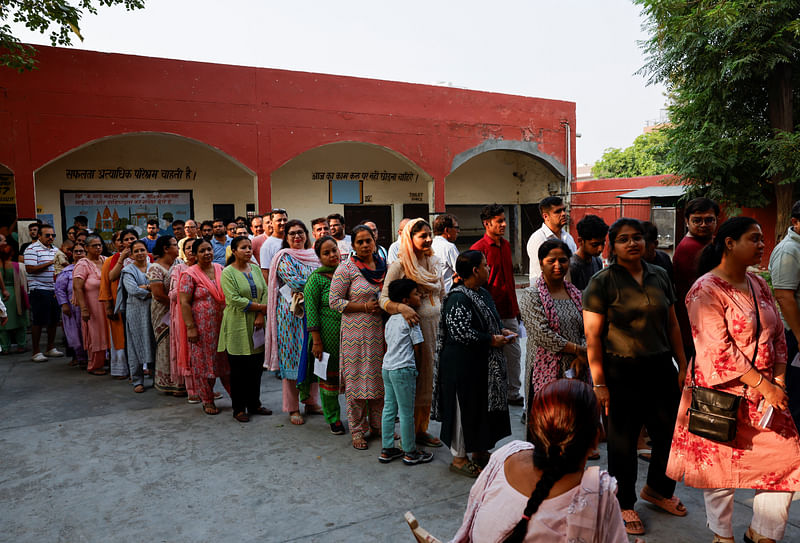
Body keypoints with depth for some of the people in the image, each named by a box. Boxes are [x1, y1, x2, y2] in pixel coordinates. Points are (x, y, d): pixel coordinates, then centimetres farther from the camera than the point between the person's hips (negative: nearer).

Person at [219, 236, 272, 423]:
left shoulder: (256, 269, 12)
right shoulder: (227, 272, -6)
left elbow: (265, 293, 6)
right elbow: (234, 299, -16)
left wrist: (261, 316, -8)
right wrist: (261, 307, -15)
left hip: (256, 325, 5)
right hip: (237, 326, -5)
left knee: (257, 366, 9)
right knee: (239, 368, 1)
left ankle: (254, 404, 23)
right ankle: (239, 408, 13)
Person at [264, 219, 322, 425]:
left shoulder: (314, 255, 16)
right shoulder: (284, 257, -2)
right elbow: (294, 282, -15)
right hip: (292, 313, -5)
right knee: (293, 356, -2)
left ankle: (311, 402, 21)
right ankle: (293, 408, 7)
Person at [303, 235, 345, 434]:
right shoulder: (316, 278, -5)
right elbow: (311, 311, -8)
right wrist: (316, 341, -12)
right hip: (328, 335, -4)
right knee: (329, 376, 8)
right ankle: (333, 418, 25)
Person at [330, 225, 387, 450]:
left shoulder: (384, 266, 10)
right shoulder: (346, 268, -6)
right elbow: (335, 301, -8)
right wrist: (365, 307, -15)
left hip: (380, 331, 5)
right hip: (356, 332, -5)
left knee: (380, 378, 11)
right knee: (357, 379, 1)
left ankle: (378, 425, 27)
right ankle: (357, 431, 15)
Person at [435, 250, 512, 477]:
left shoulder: (483, 293, 9)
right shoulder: (457, 298, -20)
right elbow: (461, 332, -26)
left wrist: (501, 331, 3)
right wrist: (491, 339, -19)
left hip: (485, 365, 9)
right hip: (463, 365, -9)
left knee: (485, 405, 17)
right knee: (464, 407, 2)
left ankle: (480, 451, 34)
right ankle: (458, 458, 19)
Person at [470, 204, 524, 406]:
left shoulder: (506, 245, 12)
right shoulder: (478, 248, -12)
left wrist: (515, 307, 18)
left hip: (509, 312, 7)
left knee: (514, 352, 13)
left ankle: (514, 393, 26)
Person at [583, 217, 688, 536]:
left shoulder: (659, 276, 7)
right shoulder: (602, 282, -9)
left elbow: (672, 324, 13)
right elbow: (592, 337, -11)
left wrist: (682, 366, 9)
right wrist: (599, 384, -13)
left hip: (661, 369, 5)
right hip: (622, 373, -5)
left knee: (669, 434, 14)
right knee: (623, 443, 8)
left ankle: (657, 488, 42)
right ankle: (624, 504, 31)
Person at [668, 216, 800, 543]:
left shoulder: (758, 285, 9)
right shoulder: (706, 290, -15)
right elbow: (719, 350, -20)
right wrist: (762, 385, -18)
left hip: (766, 391, 7)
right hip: (722, 394, -7)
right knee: (720, 468, 7)